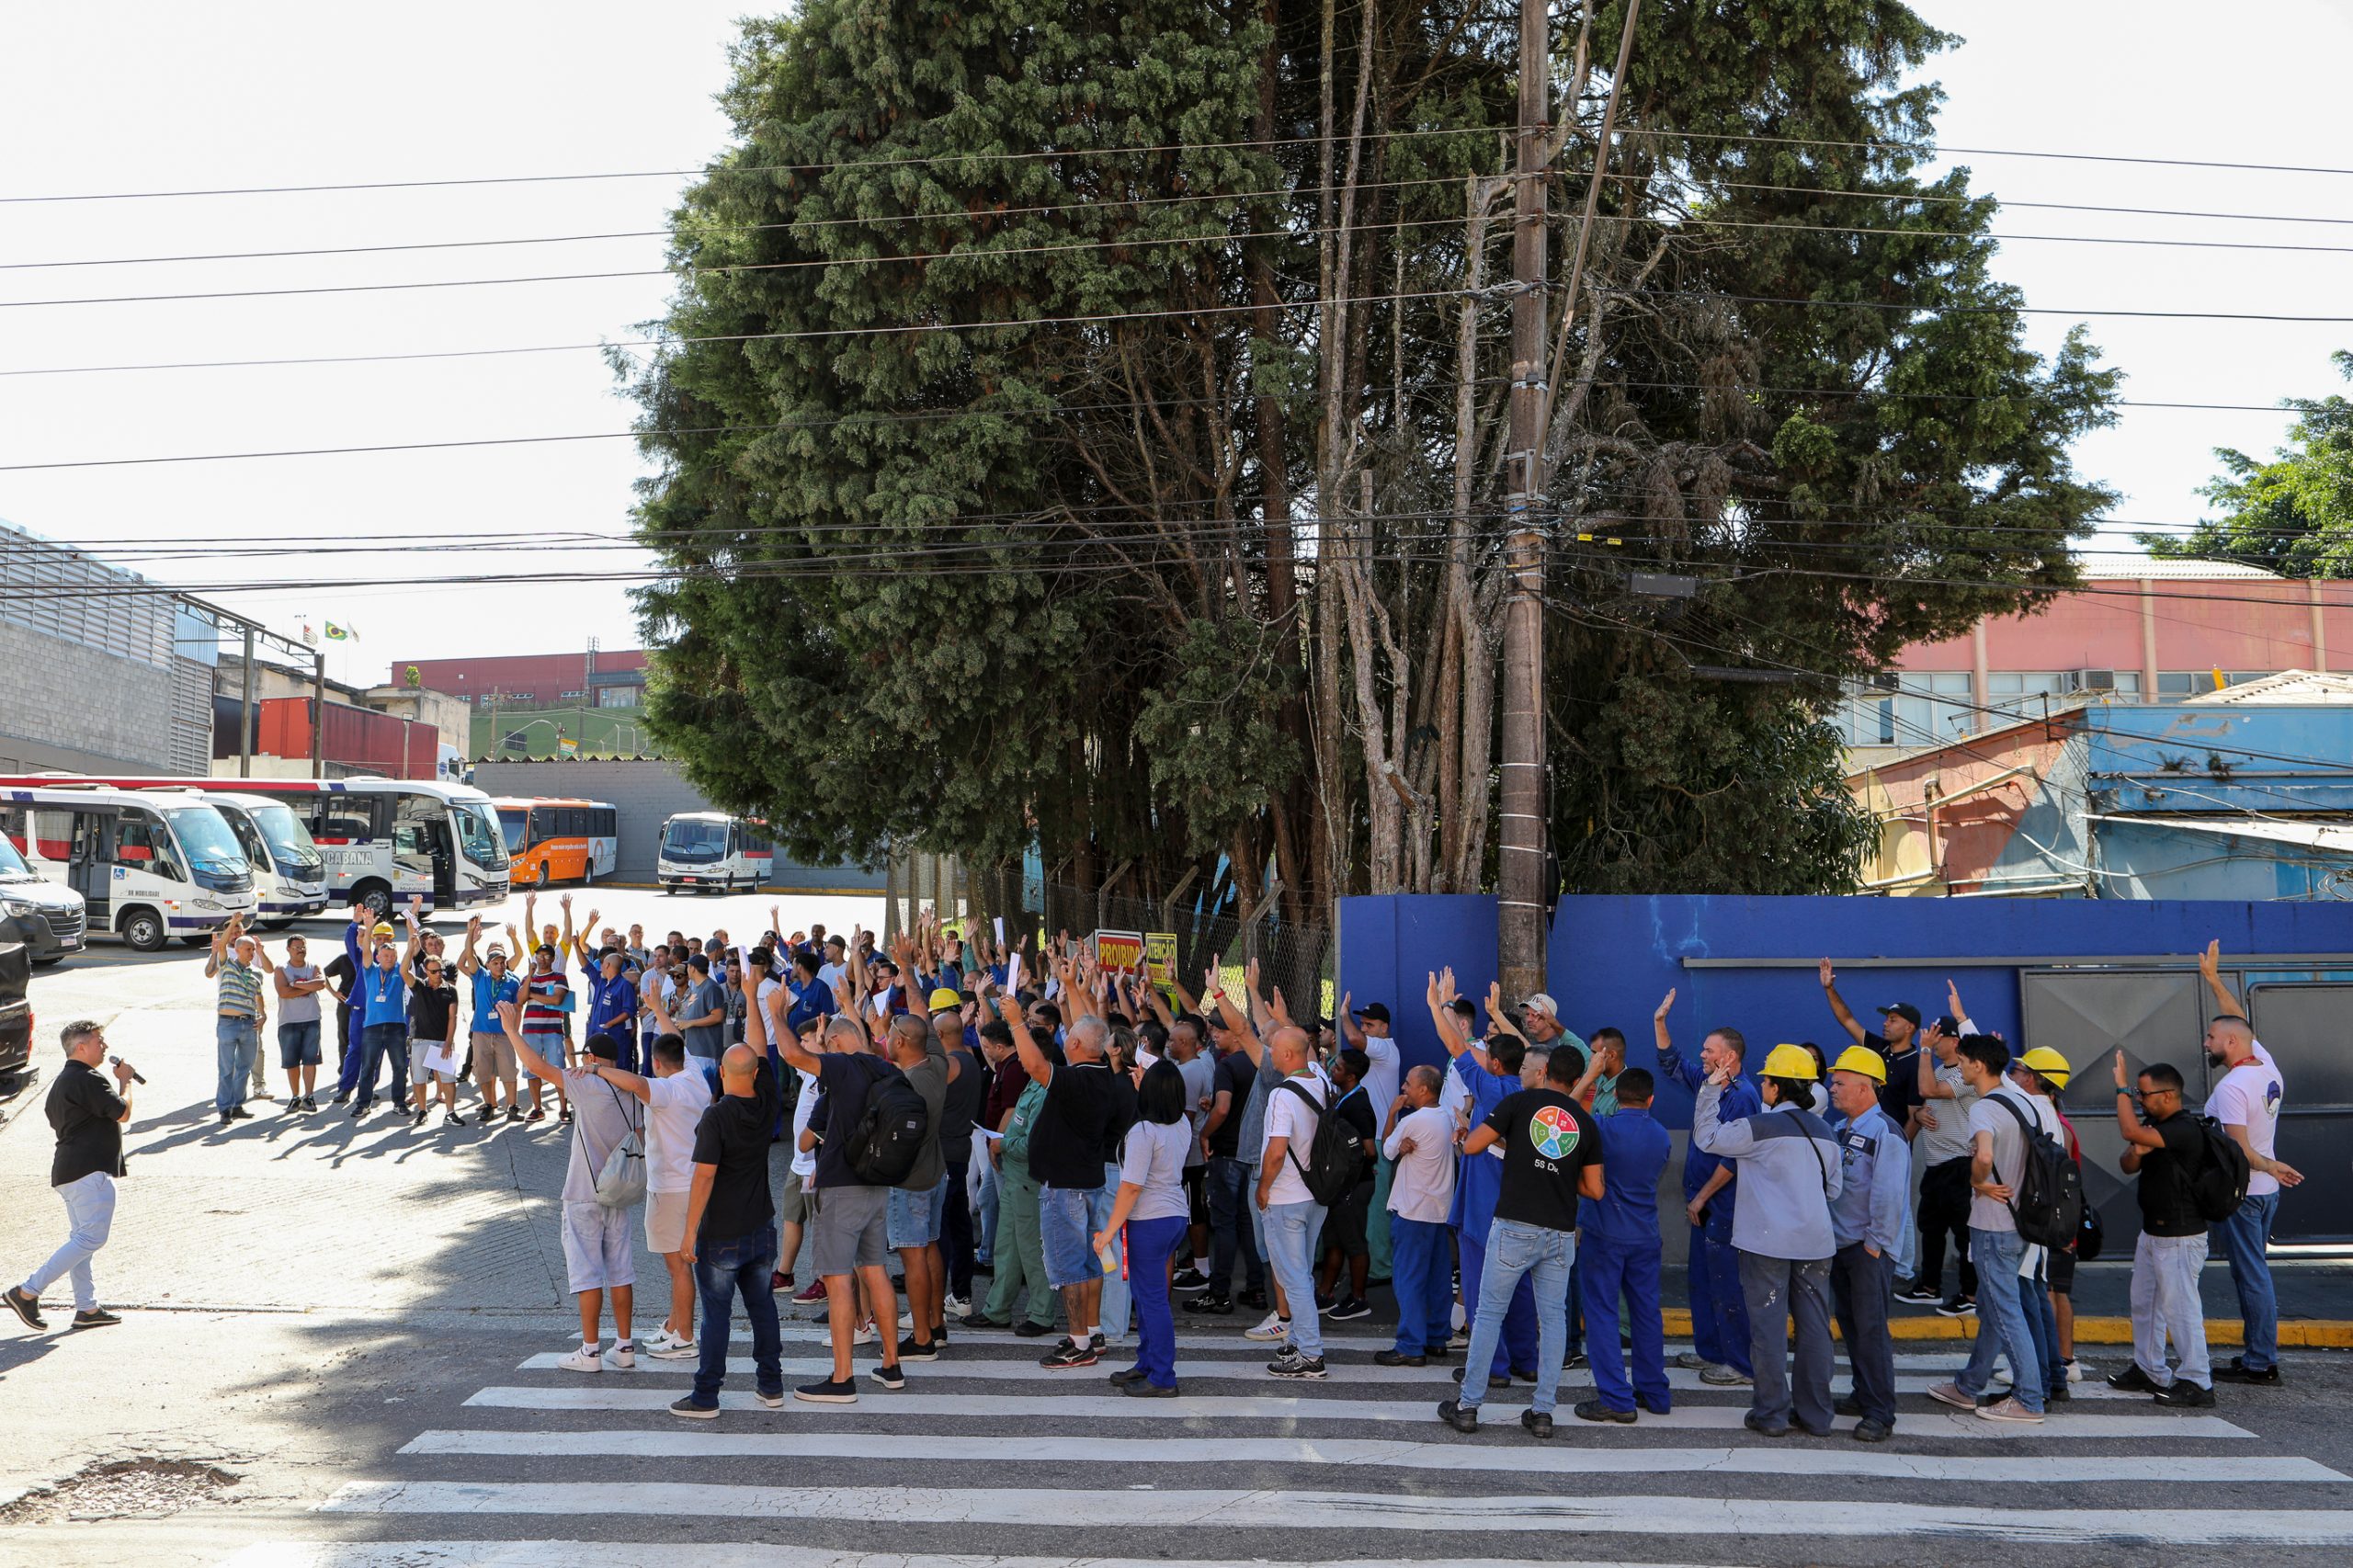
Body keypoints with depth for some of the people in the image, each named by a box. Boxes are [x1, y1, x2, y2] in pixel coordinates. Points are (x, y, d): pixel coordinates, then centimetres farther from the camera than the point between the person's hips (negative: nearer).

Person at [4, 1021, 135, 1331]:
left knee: (81, 1238, 11)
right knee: (91, 1238, -11)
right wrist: (125, 1081, 3)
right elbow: (123, 1113, -12)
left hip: (67, 1171, 11)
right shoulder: (89, 1080, -14)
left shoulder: (62, 1081, 18)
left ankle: (87, 1308, 13)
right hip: (90, 1171, -11)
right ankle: (28, 1292, -11)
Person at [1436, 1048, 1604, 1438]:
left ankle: (1467, 1405, 9)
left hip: (1514, 1226, -3)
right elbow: (1594, 1189, 8)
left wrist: (1501, 1140, 16)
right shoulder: (1586, 1123, 7)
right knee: (1553, 1318, 10)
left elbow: (1471, 1146, -4)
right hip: (1560, 1233, 3)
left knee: (1489, 1313, 5)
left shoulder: (1519, 1102, -3)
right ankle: (1542, 1411, 9)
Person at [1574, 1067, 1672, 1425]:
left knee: (1602, 1312, -1)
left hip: (1604, 1233, -5)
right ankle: (1654, 1392, 22)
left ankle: (1616, 1399, -3)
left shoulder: (1602, 1127, -14)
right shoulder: (1662, 1137, 5)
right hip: (1645, 1235, 5)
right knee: (1646, 1312, 14)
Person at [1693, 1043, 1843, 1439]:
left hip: (1767, 1242, -5)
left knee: (1768, 1327, 1)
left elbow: (1706, 1136, -1)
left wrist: (1711, 1089, 5)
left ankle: (1771, 1414, 6)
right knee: (1814, 1326, 9)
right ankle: (1815, 1414, 15)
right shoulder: (1823, 1131, 9)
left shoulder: (1760, 1127, -11)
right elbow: (1832, 1190, 17)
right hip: (1815, 1242, 6)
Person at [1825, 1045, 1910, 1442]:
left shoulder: (1885, 1133, -15)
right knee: (1849, 1322, 15)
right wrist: (1831, 1236, 12)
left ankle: (1880, 1413, -4)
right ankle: (1863, 1394, 27)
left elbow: (1889, 1195, -19)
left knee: (1870, 1327, -8)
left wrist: (1875, 1244, -17)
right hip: (1841, 1243, 9)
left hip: (1869, 1249, -9)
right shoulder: (1840, 1129, 12)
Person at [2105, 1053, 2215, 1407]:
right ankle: (2149, 1371, 28)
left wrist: (2121, 1088, -23)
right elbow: (2127, 1166, 12)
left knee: (2180, 1306, -7)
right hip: (2152, 1231, 10)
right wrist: (2135, 1153, -11)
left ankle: (2197, 1383, -1)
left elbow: (2131, 1131, -33)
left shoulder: (2185, 1129, -22)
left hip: (2180, 1237, -10)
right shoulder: (2153, 1124, 10)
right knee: (2144, 1302, 17)